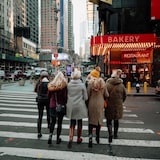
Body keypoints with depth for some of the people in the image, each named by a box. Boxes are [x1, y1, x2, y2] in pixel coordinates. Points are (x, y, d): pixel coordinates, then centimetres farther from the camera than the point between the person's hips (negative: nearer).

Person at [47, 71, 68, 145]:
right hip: (61, 106, -3)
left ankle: (50, 136, 1)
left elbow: (49, 95, 6)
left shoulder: (51, 84, -2)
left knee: (52, 122, 15)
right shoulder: (64, 85, -14)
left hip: (52, 106, 3)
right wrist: (65, 102, 5)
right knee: (59, 122, 9)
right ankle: (58, 138, 18)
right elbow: (65, 96, -12)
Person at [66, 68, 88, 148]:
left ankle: (70, 139, -5)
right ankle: (79, 138, 29)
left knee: (72, 123, 9)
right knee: (79, 122, 16)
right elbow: (85, 97, -6)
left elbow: (66, 95, 3)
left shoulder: (68, 85, -6)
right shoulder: (82, 85, -12)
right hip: (80, 106, -1)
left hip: (71, 106, 1)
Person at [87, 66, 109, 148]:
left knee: (91, 120, 7)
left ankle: (90, 137, -9)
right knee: (99, 119, 17)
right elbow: (106, 95, -1)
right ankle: (97, 137, 28)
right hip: (100, 104, 3)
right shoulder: (102, 82, -4)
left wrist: (87, 103, 4)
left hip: (92, 104, -3)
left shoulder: (90, 83, -13)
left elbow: (88, 94, -11)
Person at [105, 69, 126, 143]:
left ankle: (110, 134, -9)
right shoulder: (121, 85, -3)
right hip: (118, 106, 2)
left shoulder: (107, 84, -10)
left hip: (109, 106, -2)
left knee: (109, 121, 7)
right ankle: (115, 134, 29)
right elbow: (124, 95, 6)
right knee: (116, 120, 17)